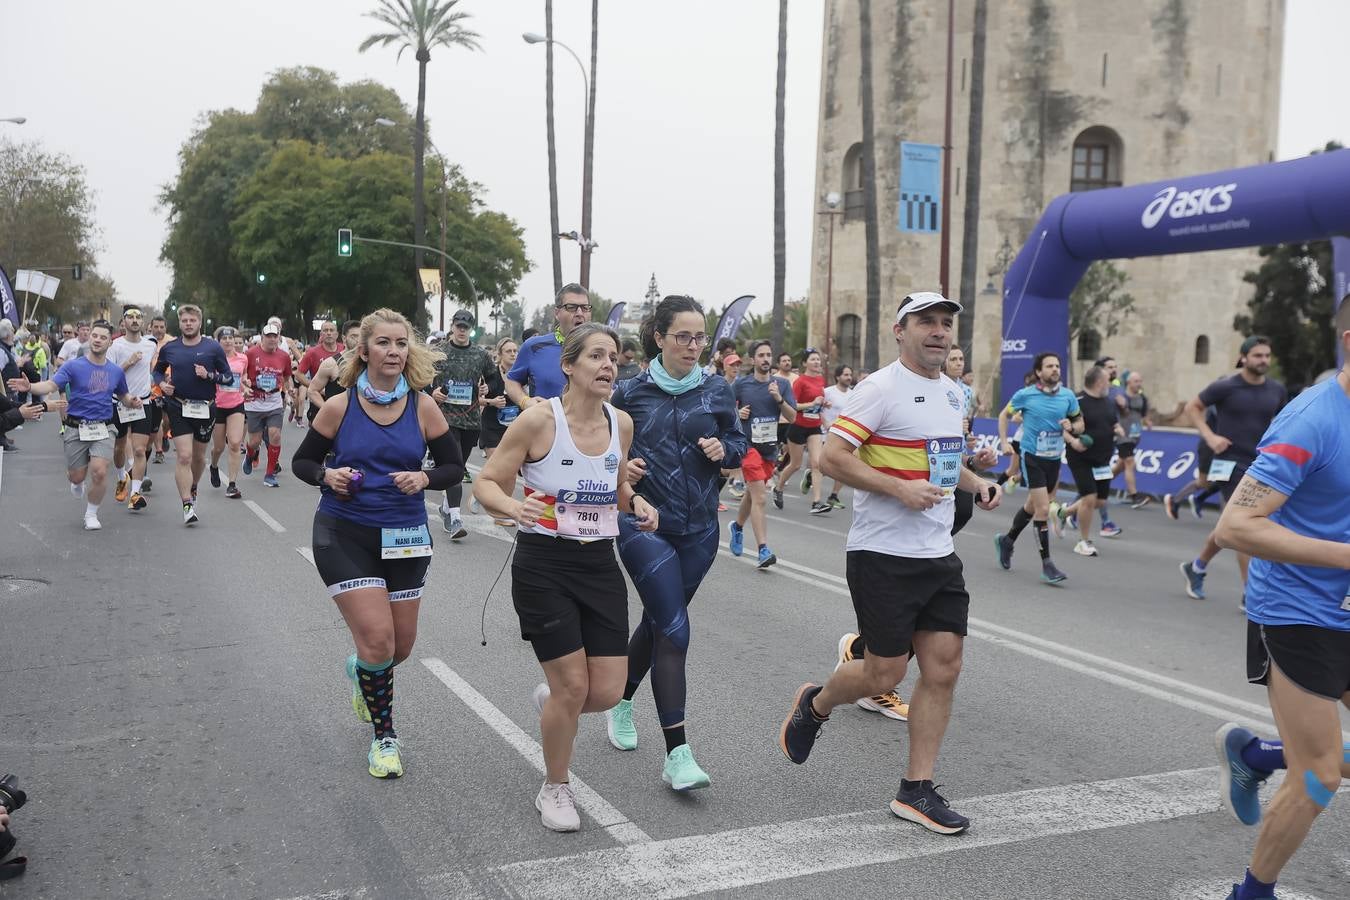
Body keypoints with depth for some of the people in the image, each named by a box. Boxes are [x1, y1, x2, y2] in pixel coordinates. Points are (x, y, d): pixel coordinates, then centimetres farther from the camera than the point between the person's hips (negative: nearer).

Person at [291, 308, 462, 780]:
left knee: (402, 644, 11)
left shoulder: (423, 407, -4)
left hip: (405, 536, 3)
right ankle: (384, 735, 14)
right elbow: (301, 461, 4)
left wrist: (425, 479, -18)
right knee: (378, 639, -10)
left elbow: (454, 467, 3)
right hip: (344, 534, -2)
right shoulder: (339, 407, -6)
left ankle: (361, 669, 49)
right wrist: (327, 475, -17)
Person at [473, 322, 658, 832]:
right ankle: (554, 790, 22)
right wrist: (513, 507, -30)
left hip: (600, 565, 5)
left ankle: (550, 700, 38)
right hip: (544, 566, -5)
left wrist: (636, 502, -3)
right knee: (573, 686, -4)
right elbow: (486, 483, -9)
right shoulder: (539, 418, -14)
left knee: (608, 692, 1)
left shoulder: (621, 423, 2)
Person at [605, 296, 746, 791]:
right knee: (674, 629, -13)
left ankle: (621, 702, 43)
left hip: (698, 529, 4)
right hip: (644, 523, -4)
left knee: (658, 620, 17)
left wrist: (723, 449, -10)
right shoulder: (631, 392, -4)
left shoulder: (717, 390, 3)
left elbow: (740, 444, 12)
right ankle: (677, 754, -9)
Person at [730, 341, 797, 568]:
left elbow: (792, 417, 1)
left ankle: (737, 526, 48)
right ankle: (763, 550, -17)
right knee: (759, 498, -15)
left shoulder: (782, 384, 4)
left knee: (752, 494, 21)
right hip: (748, 444, -4)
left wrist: (779, 399, -14)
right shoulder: (740, 384, -2)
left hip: (770, 446, 4)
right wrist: (737, 413, -12)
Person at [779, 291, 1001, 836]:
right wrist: (899, 488, -24)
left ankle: (916, 791, 14)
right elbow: (832, 458, -18)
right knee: (886, 673, -1)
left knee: (944, 668, 3)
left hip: (939, 554, 8)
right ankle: (814, 706, 30)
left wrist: (974, 483, 9)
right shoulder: (881, 389, -12)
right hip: (883, 555, -7)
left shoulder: (953, 392, 14)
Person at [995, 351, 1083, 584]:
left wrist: (1071, 427, -12)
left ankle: (1007, 540, 43)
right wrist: (1004, 442, -3)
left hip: (1054, 458, 5)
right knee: (1043, 509, -12)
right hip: (1032, 457, -5)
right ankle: (1046, 565, -5)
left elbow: (1080, 423, 10)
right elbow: (1004, 415, 7)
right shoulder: (1025, 395, -8)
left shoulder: (1068, 396, 1)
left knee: (1032, 507, 18)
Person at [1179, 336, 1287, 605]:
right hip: (1231, 464, -5)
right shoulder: (1226, 386, -9)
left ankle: (1196, 568, 36)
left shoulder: (1277, 390, 5)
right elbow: (1192, 406, 1)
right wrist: (1210, 436, -10)